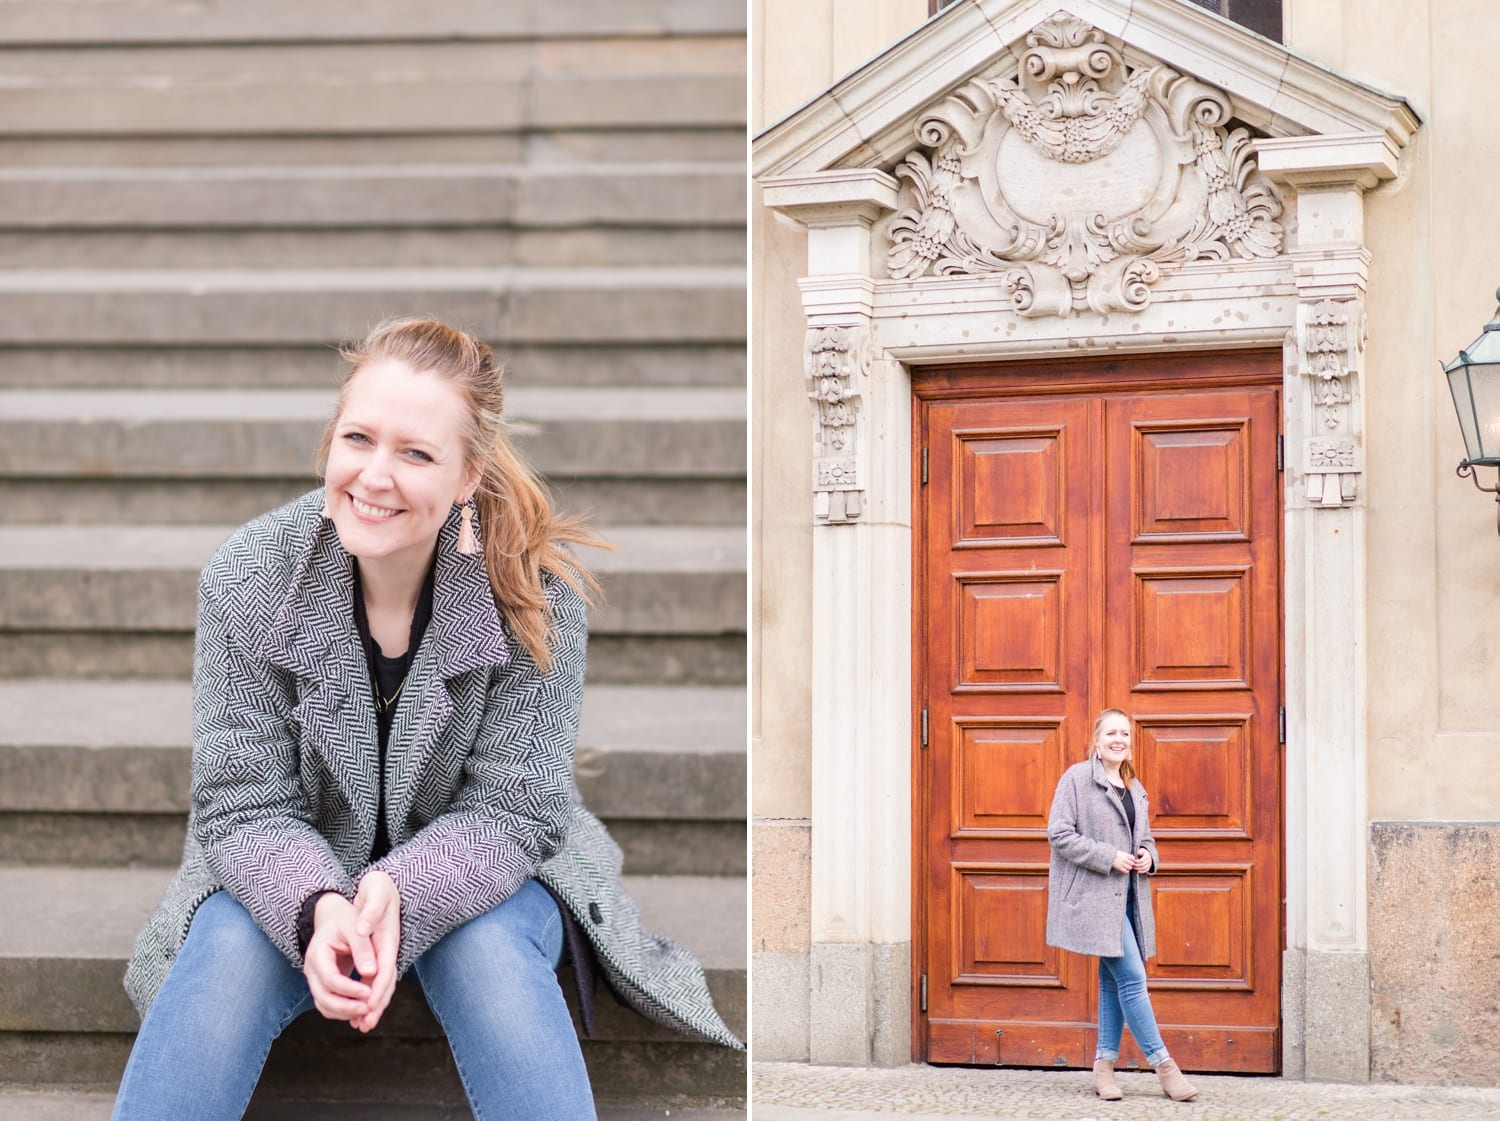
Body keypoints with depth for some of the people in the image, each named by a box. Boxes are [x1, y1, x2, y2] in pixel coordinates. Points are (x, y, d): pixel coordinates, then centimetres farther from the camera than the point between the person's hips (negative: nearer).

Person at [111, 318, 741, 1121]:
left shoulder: (536, 591, -19)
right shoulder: (246, 580, -17)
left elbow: (508, 811, -16)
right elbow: (247, 804, -14)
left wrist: (401, 894, -37)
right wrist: (316, 908, -37)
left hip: (471, 872, -1)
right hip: (294, 873, 1)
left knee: (487, 953, -32)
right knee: (229, 949, -29)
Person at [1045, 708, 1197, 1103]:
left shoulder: (1135, 788, 17)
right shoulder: (1077, 778, -6)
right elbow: (1059, 833, -12)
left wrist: (1148, 856, 2)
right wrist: (1109, 857, -17)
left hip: (1127, 897, 8)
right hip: (1094, 895, -8)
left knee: (1113, 981, 9)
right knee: (1132, 978, -10)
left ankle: (1104, 1066, 15)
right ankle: (1164, 1066, -6)